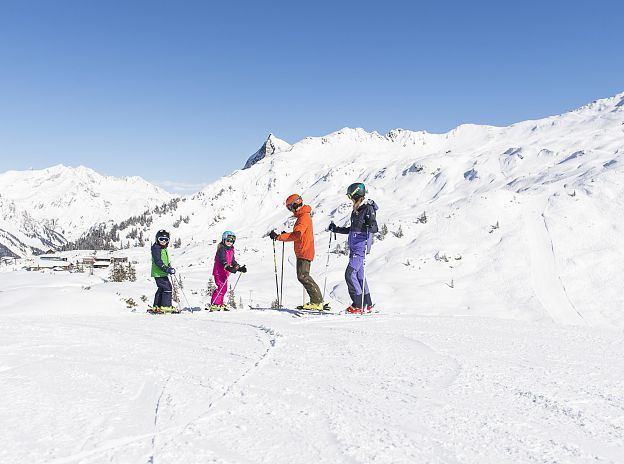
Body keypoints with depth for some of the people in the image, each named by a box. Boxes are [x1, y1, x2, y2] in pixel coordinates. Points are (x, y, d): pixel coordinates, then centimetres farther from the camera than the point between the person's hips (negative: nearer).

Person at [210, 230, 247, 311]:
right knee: (222, 288, -17)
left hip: (224, 273, 9)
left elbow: (233, 261, 22)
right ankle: (214, 305, -16)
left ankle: (219, 304, 25)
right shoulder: (221, 249, -12)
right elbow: (223, 260, -26)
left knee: (223, 289, 14)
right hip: (219, 272, -9)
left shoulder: (231, 250, 16)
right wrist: (228, 268, -40)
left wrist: (239, 268, 10)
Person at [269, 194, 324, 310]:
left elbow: (297, 235, -26)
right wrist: (285, 235, 14)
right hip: (302, 252, 11)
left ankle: (317, 301, -14)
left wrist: (278, 237, -24)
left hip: (304, 252, -11)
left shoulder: (304, 217, -14)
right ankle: (316, 301, 14)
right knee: (303, 276, 12)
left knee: (303, 276, -15)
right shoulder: (302, 216, 20)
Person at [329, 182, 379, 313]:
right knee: (358, 275, 12)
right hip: (354, 248, 9)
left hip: (361, 248, -9)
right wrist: (336, 229, 27)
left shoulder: (368, 209, -11)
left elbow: (375, 228, -20)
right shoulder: (356, 210, 15)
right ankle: (367, 304, 22)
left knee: (350, 274, -13)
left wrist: (371, 227, -42)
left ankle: (358, 305, -7)